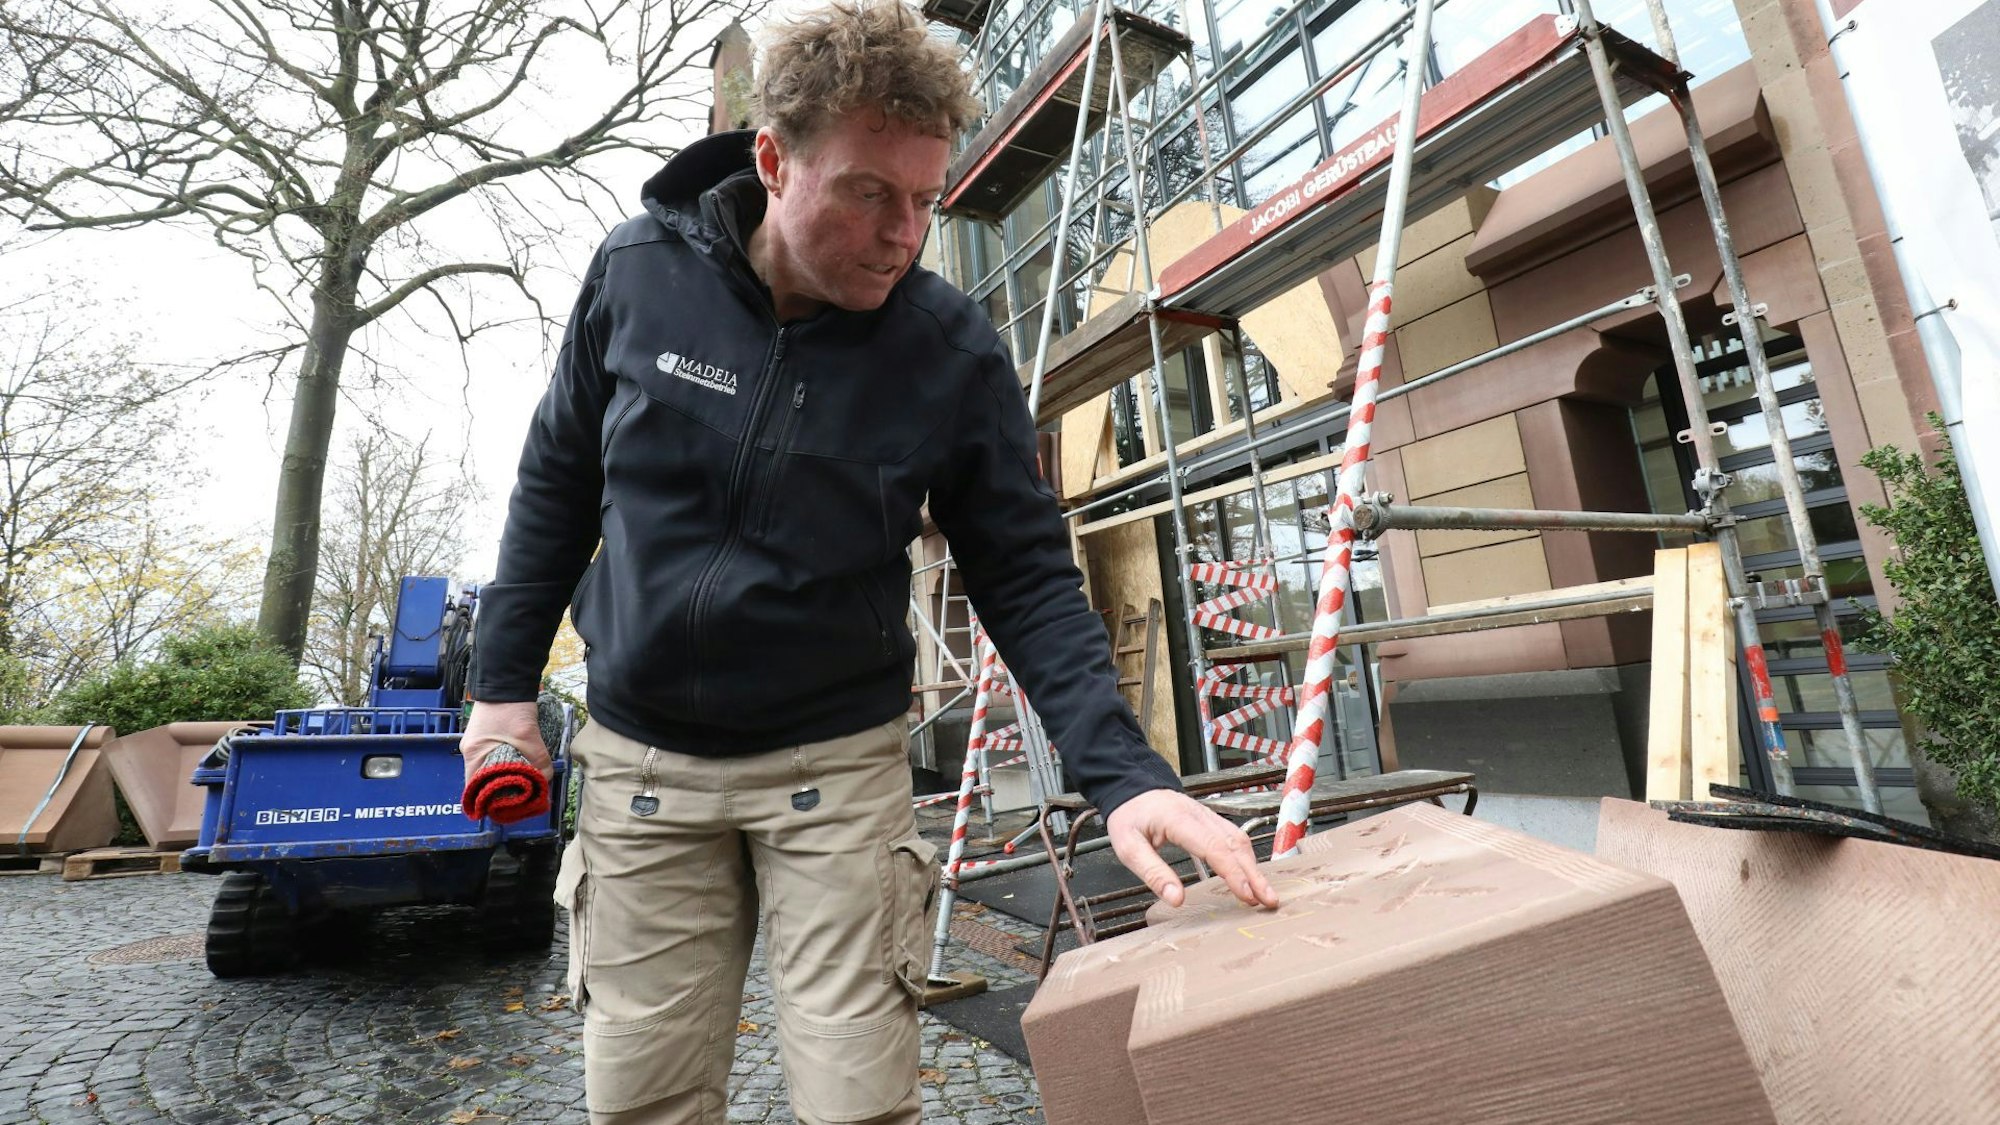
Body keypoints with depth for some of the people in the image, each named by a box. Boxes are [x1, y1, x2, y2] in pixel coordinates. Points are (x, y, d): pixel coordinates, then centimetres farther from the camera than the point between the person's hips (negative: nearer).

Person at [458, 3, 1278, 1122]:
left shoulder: (955, 348, -12)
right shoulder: (639, 273, -6)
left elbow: (1029, 577, -9)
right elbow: (557, 485, 6)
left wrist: (1125, 771, -21)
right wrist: (504, 682, 8)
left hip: (840, 766, -1)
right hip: (642, 763, 3)